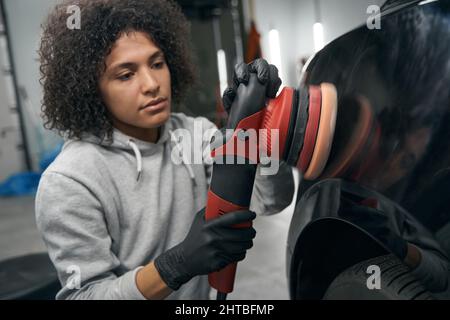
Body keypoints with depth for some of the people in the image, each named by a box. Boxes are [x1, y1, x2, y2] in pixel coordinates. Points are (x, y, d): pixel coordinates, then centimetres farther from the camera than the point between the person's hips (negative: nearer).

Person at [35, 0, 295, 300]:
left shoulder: (195, 134, -12)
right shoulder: (68, 184, -25)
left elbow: (272, 200, -17)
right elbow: (85, 293, -25)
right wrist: (179, 262, -39)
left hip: (201, 293, 5)